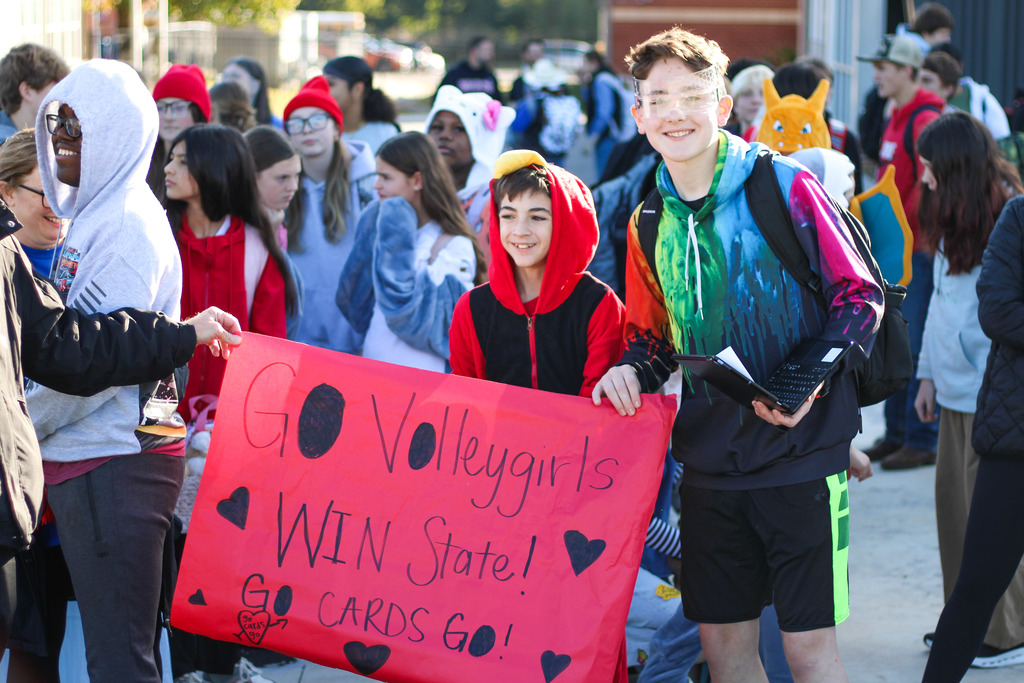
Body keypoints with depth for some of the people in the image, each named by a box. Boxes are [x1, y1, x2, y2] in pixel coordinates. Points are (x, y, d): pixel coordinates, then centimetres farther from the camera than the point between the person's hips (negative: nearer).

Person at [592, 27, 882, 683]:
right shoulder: (649, 224, 7)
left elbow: (860, 295, -5)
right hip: (710, 461, 5)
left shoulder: (785, 186, -8)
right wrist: (629, 372, -3)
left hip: (801, 452, -5)